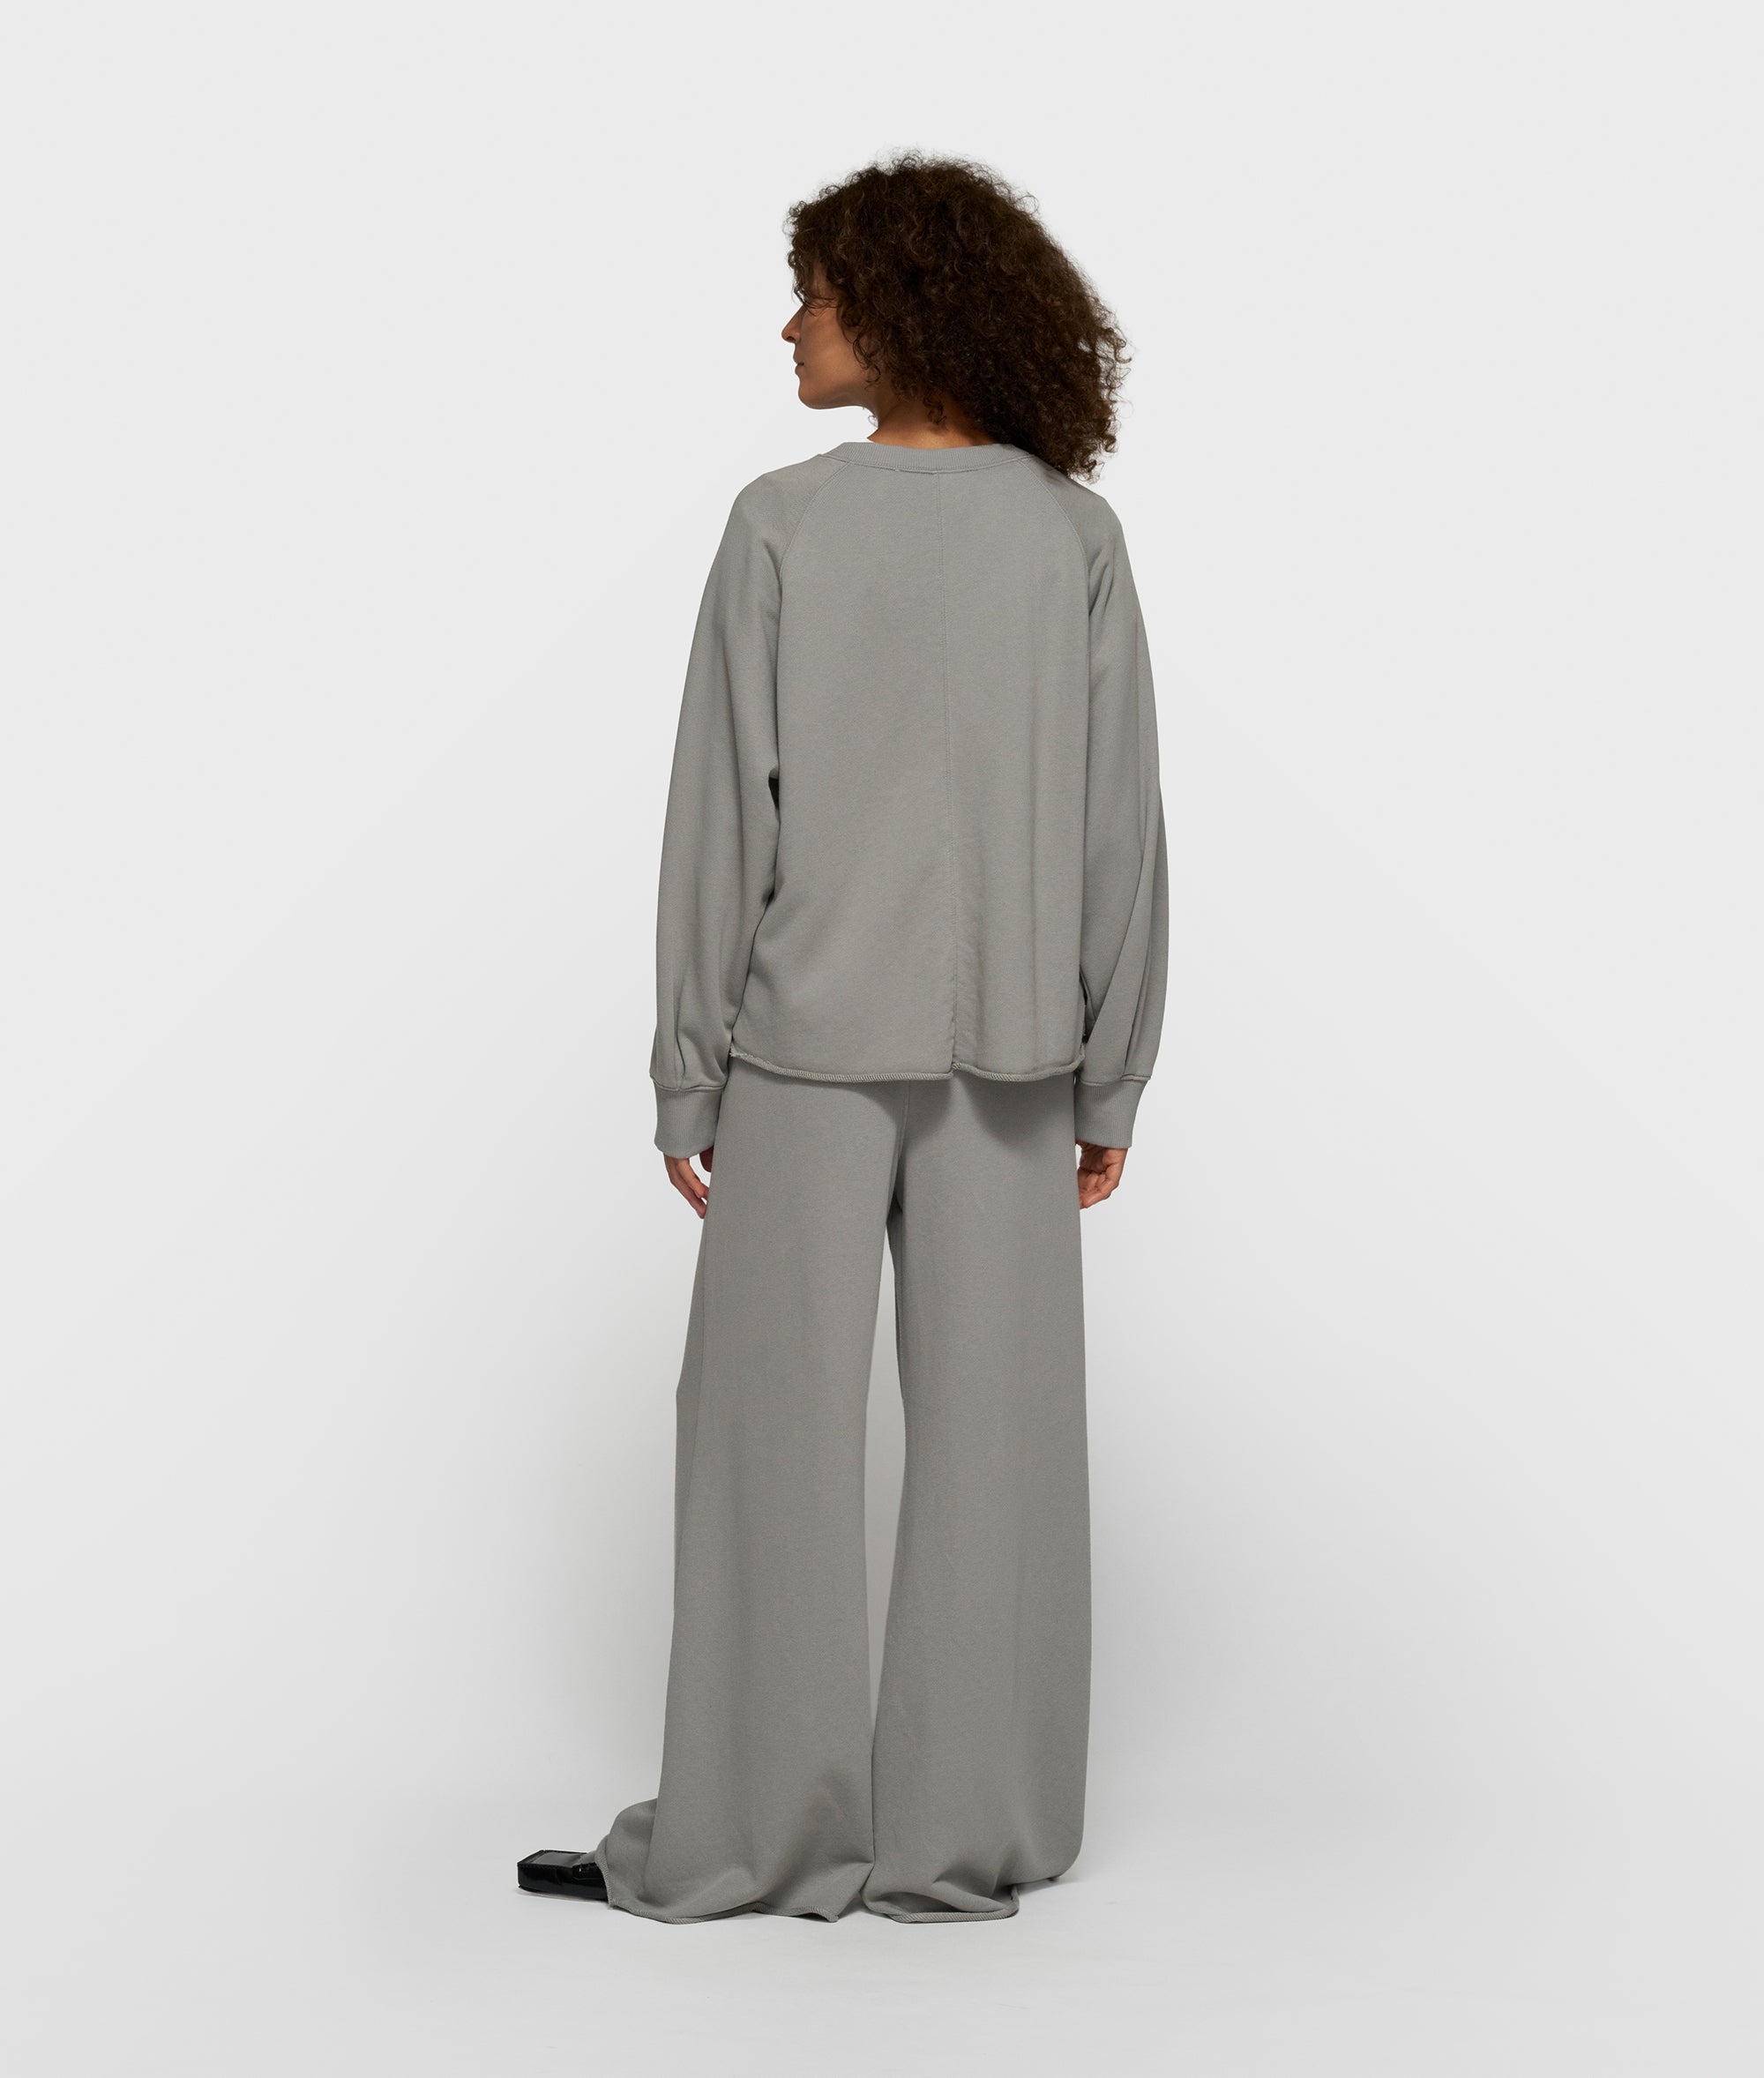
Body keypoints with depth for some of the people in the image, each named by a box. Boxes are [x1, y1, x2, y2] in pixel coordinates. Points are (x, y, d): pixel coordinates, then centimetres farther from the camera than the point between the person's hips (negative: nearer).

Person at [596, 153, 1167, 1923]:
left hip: (813, 1036, -2)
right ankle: (962, 1828, 11)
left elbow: (725, 816, -9)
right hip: (1004, 1045, 2)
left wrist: (687, 1075, -2)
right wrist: (1111, 1078, 7)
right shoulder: (1071, 534, -2)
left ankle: (757, 1830, 10)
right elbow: (1118, 827, -1)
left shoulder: (786, 528, -9)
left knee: (775, 1419, 6)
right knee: (991, 1425, 7)